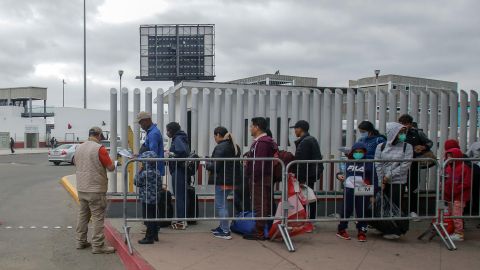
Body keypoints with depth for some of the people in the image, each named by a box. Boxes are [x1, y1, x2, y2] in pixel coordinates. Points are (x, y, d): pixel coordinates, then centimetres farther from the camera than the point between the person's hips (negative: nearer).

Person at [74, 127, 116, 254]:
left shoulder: (79, 148, 8)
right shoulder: (99, 148, -14)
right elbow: (111, 167, -13)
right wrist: (112, 163, 8)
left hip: (81, 188, 7)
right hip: (96, 189, -7)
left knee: (83, 215, 16)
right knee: (98, 217, -2)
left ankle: (80, 241, 24)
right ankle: (98, 245, 0)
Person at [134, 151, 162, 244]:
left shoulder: (145, 173, -19)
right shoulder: (157, 172, 6)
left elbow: (136, 182, -7)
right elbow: (160, 187, 12)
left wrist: (139, 171, -3)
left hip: (147, 199, -8)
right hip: (156, 199, 8)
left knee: (148, 218, -2)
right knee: (155, 217, 15)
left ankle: (149, 237, 3)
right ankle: (155, 235, 24)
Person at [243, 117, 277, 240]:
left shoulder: (261, 142, -17)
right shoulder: (268, 141, 18)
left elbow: (259, 163, -24)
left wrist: (253, 178, -21)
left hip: (259, 179, -10)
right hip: (266, 178, 11)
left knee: (260, 206, -4)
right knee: (266, 205, 14)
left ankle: (259, 232, 2)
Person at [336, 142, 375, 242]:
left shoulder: (368, 164, 2)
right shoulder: (348, 163, 6)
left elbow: (373, 179, 2)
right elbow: (342, 172, 15)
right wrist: (339, 175, -10)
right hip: (349, 190, 1)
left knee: (362, 212, 5)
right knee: (346, 210, 9)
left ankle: (362, 232, 16)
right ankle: (341, 229, 22)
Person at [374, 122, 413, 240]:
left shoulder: (407, 147, -1)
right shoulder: (381, 146, 3)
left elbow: (405, 165, -9)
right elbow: (378, 165, 0)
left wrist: (389, 175, -12)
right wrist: (381, 182, -7)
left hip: (398, 182, -2)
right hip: (382, 182, 2)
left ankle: (394, 231, 12)